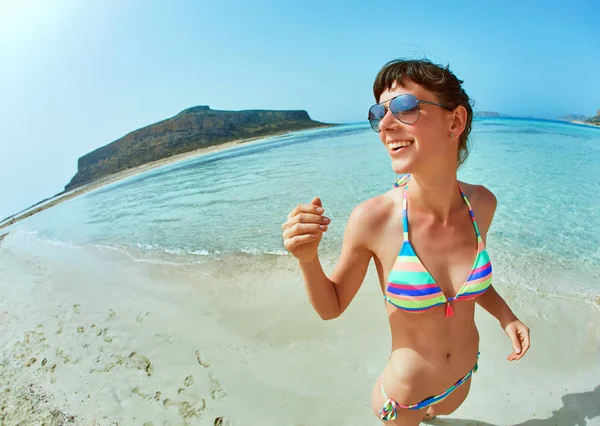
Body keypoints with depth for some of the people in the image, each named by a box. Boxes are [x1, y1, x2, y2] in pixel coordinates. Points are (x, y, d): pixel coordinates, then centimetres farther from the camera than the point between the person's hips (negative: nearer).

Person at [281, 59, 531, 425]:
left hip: (465, 375, 5)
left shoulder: (481, 203, -17)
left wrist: (504, 313, -12)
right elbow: (331, 307, -16)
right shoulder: (372, 219, -30)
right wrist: (308, 258, -34)